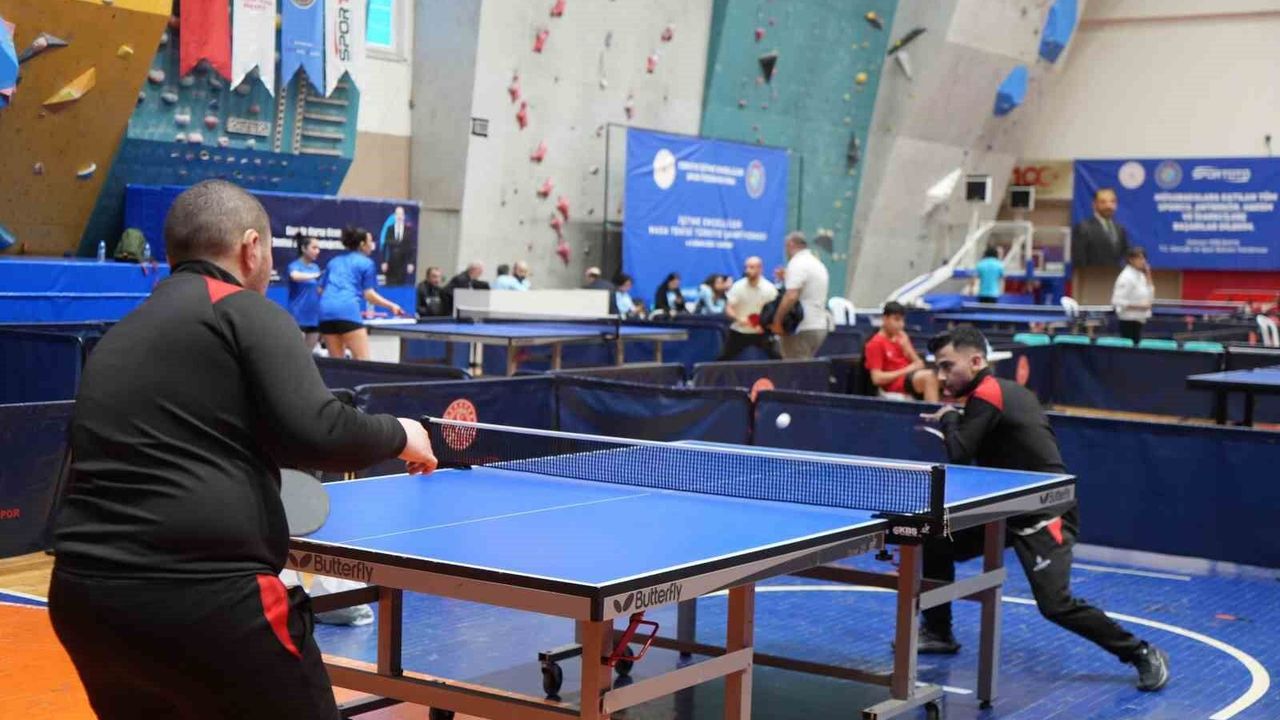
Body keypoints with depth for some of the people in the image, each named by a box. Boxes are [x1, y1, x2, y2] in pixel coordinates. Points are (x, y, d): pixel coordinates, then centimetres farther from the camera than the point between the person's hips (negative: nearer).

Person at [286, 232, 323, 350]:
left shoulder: (315, 267, 12)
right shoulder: (295, 265, -8)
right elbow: (295, 276, -33)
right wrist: (315, 275, -38)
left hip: (314, 316, 7)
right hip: (298, 316, -7)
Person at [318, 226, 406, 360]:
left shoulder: (334, 262, 25)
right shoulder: (366, 263, 8)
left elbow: (321, 289, 26)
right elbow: (369, 295, 3)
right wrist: (391, 306, 11)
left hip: (326, 310, 6)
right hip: (348, 310, -6)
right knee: (362, 360, -9)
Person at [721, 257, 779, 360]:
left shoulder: (769, 289, -12)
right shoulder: (737, 287, -9)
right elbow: (728, 309, -9)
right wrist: (738, 318, -29)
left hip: (761, 332, -1)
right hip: (739, 331, 1)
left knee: (777, 357, -12)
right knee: (724, 358, 1)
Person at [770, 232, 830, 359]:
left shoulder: (797, 263, -12)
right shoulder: (818, 264, 18)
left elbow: (791, 296, -23)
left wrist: (776, 322, -15)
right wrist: (786, 279, 23)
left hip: (803, 329, -9)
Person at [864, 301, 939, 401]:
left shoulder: (902, 339, 19)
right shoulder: (876, 343, -2)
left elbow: (919, 365, 18)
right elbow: (877, 378, -10)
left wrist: (907, 346, 3)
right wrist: (905, 371, -10)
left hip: (912, 380, 7)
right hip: (894, 384, -7)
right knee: (928, 376, -34)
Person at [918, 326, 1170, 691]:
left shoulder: (986, 394, -16)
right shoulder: (1001, 390, 11)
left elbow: (959, 455, -19)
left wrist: (948, 418, -3)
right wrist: (952, 423, 8)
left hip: (1043, 514, -10)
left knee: (1054, 605, -18)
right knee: (935, 542, 10)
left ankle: (1142, 654, -4)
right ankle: (937, 632, 23)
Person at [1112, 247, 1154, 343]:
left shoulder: (1140, 276, 12)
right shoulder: (1126, 277, -15)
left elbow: (1149, 296, 13)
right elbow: (1118, 301, -22)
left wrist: (1148, 276, 7)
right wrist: (1139, 306, -22)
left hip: (1138, 320, 9)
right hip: (1129, 321, -9)